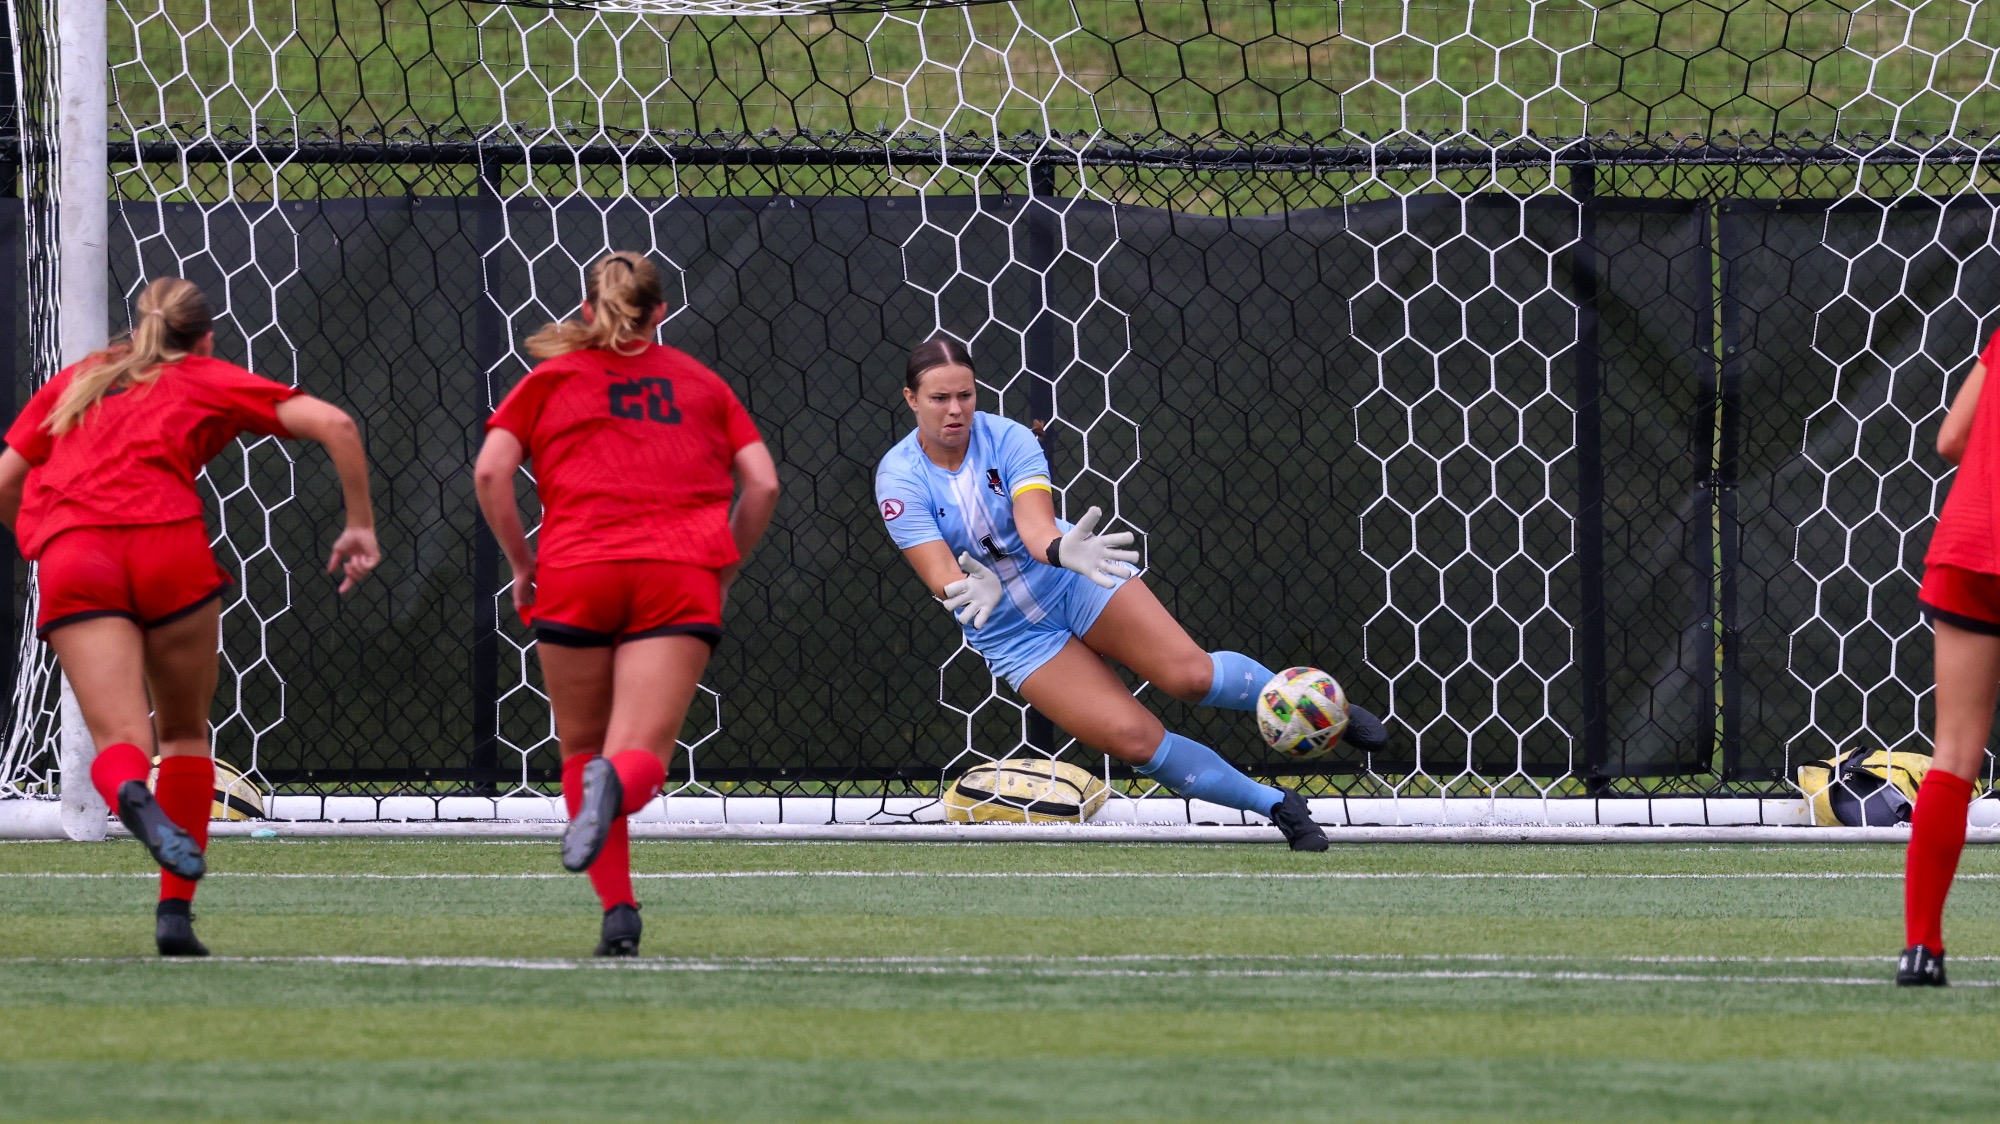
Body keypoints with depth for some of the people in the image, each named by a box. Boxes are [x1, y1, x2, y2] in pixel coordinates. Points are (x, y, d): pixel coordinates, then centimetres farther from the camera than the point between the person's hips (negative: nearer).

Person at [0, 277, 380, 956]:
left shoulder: (74, 381, 30)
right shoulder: (212, 381, 22)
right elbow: (333, 424, 10)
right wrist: (361, 527, 16)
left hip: (69, 554, 1)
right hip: (167, 543, -1)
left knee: (119, 741, -7)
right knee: (187, 731, 18)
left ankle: (131, 795, -45)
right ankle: (175, 912, 10)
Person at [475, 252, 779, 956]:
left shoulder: (551, 379, 16)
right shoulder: (702, 383, 20)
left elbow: (490, 471, 3)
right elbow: (763, 484, 13)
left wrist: (520, 561, 12)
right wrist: (724, 569, 22)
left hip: (577, 572, 0)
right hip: (681, 576, 0)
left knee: (582, 751, 15)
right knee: (643, 758, -6)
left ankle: (618, 912, 2)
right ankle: (617, 784, -43)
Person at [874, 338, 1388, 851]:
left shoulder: (1008, 439, -15)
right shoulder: (899, 480, -15)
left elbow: (1036, 525, -30)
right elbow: (939, 573, -24)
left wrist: (1062, 549, -54)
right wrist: (972, 590, -47)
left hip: (1076, 580, 0)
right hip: (1011, 633, 0)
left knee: (1189, 673, -20)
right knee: (1134, 738, -15)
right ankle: (1277, 807, 1)